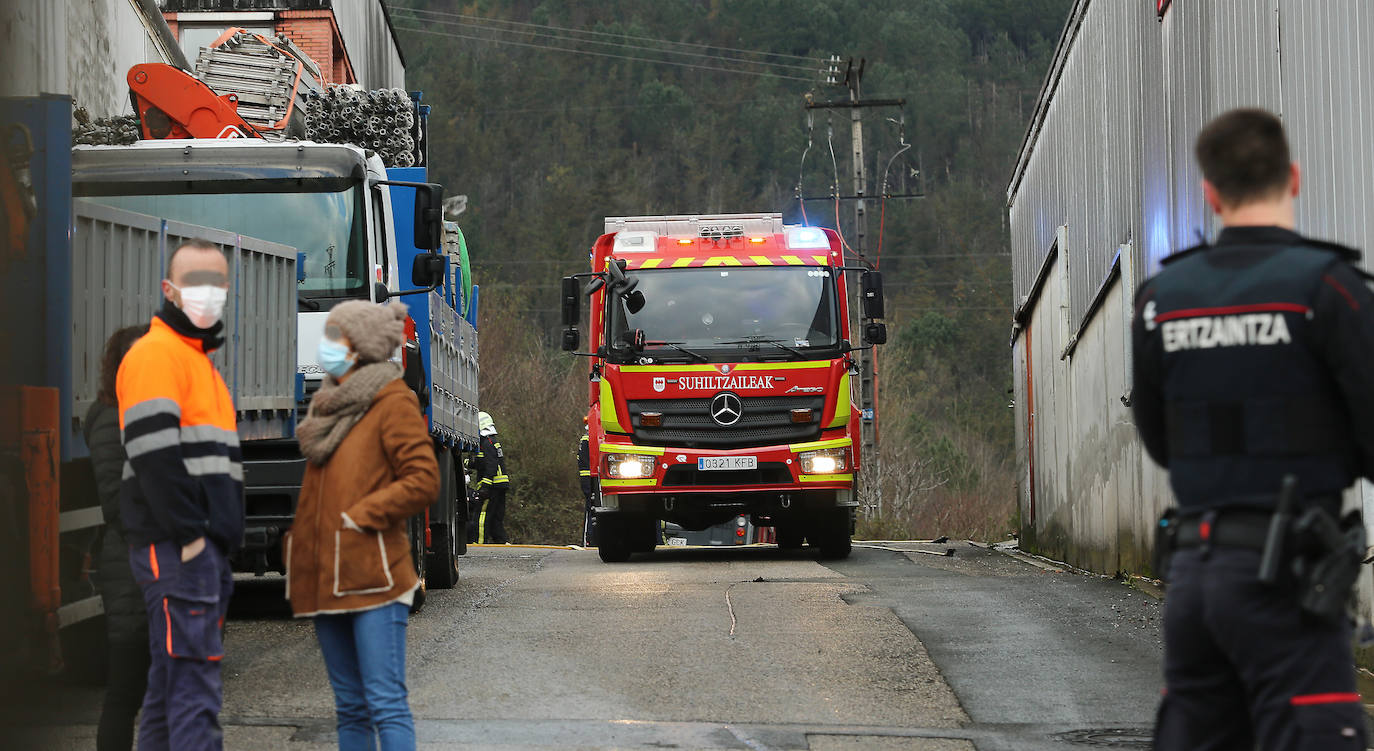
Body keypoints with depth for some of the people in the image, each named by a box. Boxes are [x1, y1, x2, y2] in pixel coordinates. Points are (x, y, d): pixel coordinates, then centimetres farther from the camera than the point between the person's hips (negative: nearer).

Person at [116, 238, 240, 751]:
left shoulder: (200, 359, 24)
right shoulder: (155, 353, -8)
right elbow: (155, 453, -19)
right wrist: (188, 533, -21)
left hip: (203, 547, 10)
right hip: (175, 548, -10)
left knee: (172, 681, 11)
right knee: (194, 687, -14)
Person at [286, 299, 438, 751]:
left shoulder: (392, 401, -5)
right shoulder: (329, 405, 18)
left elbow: (422, 483, -13)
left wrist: (359, 516, -15)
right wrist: (297, 540, 14)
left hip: (372, 578, -8)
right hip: (325, 578, 8)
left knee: (385, 702, -10)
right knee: (349, 705, 11)